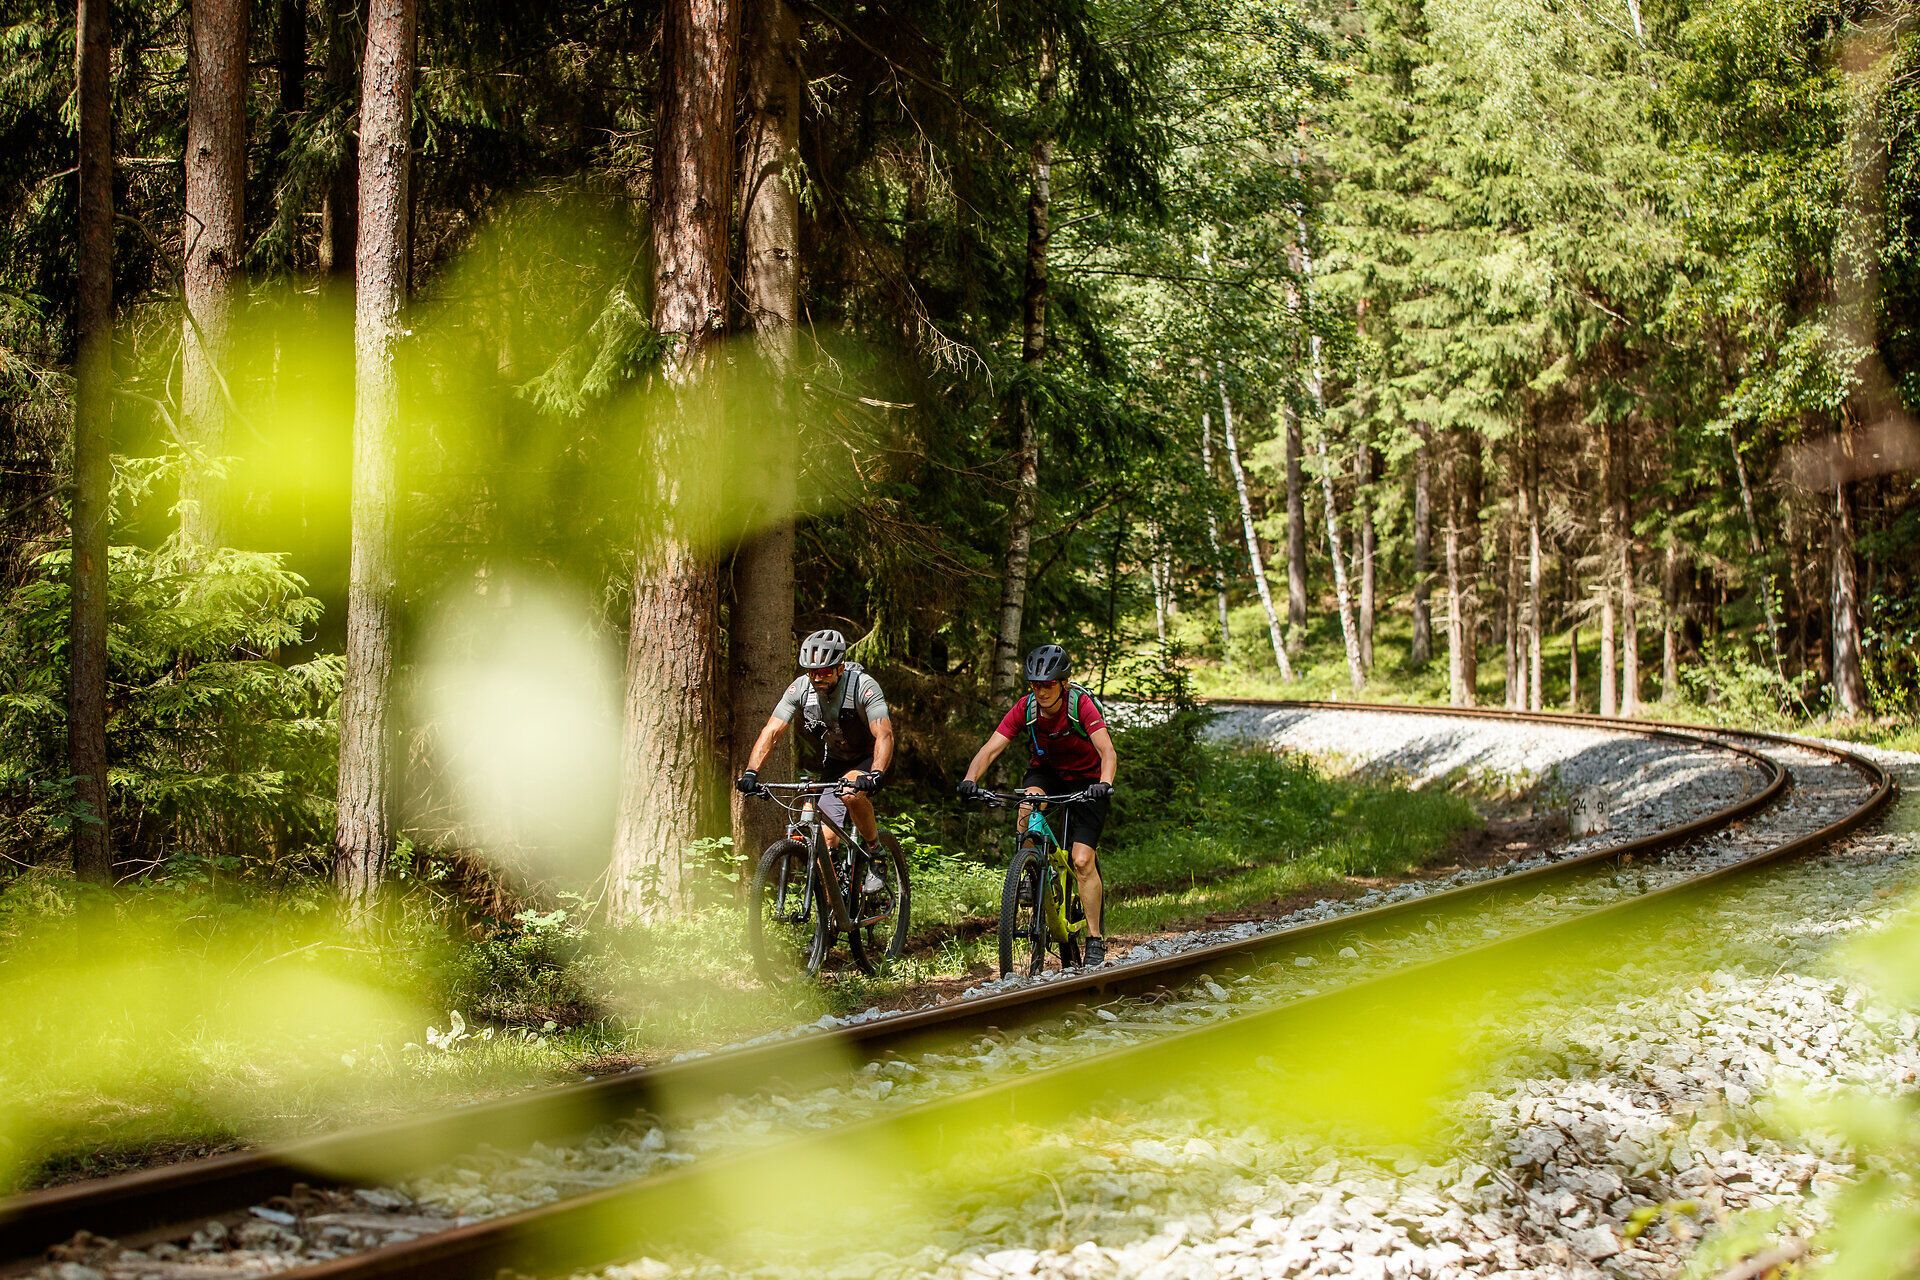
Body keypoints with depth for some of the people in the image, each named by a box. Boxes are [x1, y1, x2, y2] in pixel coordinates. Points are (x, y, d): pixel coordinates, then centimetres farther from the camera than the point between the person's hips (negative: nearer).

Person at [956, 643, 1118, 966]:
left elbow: (1107, 751, -36)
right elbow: (991, 748, -25)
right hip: (1046, 772, 3)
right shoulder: (1025, 709, -19)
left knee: (1082, 861, -14)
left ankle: (1095, 939, -3)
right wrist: (970, 779, -44)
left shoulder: (1082, 704, -27)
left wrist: (1104, 784, -57)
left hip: (1085, 780, -3)